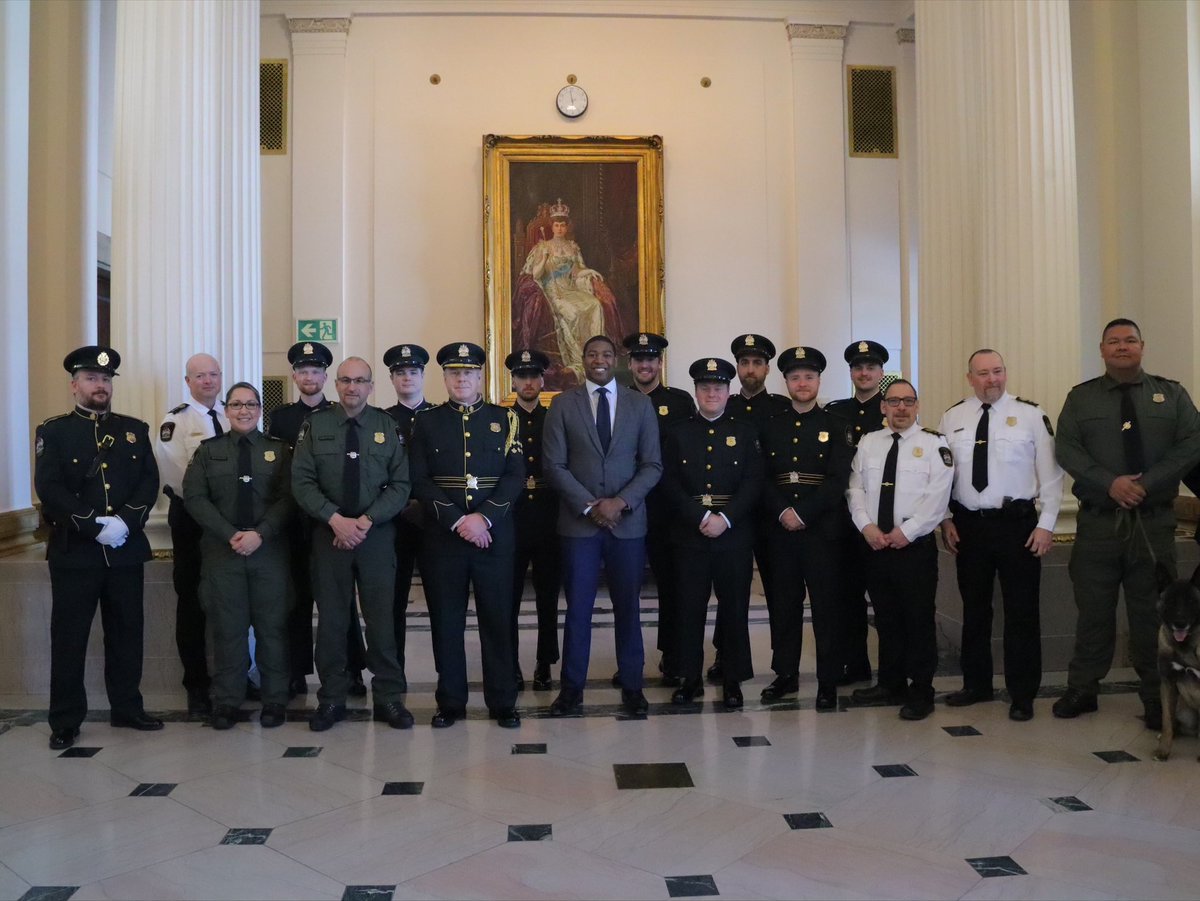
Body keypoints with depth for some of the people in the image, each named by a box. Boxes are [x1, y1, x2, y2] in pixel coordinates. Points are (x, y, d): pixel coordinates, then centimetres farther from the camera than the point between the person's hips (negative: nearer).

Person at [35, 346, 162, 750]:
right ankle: (65, 721, 13)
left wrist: (126, 521, -15)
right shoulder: (53, 431, 1)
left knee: (126, 633, 10)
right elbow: (49, 489, -10)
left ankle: (127, 708, 22)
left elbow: (150, 482, 1)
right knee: (69, 637, 3)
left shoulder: (135, 429, 10)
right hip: (73, 551, -3)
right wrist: (95, 526, -18)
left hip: (127, 550, 3)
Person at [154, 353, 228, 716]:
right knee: (192, 602, 3)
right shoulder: (176, 420, -6)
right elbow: (172, 471, -14)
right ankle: (197, 686, 14)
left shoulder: (230, 420, 10)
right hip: (191, 518, -4)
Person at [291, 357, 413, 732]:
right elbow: (302, 481, -3)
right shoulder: (315, 425, 3)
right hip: (328, 533, 0)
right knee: (331, 619, 7)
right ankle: (332, 699, 19)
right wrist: (336, 520, -15)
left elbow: (400, 485, -1)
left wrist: (365, 521, -13)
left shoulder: (388, 426, 3)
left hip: (377, 534, 0)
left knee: (381, 617, 3)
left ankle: (388, 697, 14)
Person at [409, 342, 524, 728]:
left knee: (498, 619, 5)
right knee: (446, 621, 6)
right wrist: (457, 521, -13)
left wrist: (484, 518, -14)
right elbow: (420, 481, -2)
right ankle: (450, 702, 18)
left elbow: (515, 476, -1)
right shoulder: (426, 422, 6)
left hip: (495, 536, 0)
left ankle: (502, 702, 16)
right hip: (442, 537, 0)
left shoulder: (505, 419, 7)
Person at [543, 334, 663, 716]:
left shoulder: (640, 404, 6)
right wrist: (590, 506, -10)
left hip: (628, 523, 1)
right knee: (577, 608, 3)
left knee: (628, 607, 7)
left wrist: (621, 502, -11)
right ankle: (572, 688, 14)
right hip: (578, 523, -1)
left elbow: (652, 465, 2)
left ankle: (631, 686, 19)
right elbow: (554, 465, -2)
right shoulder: (563, 404, 4)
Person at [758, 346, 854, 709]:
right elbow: (762, 478, 4)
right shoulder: (770, 426, 11)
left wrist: (802, 513, -14)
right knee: (784, 604, 8)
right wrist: (782, 512, -11)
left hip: (822, 529, -2)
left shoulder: (835, 427, 4)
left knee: (826, 605, 1)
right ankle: (785, 674, 20)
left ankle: (828, 682, 9)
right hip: (779, 528, 2)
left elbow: (838, 480, -6)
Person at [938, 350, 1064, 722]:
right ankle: (976, 684, 28)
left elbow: (1050, 472, -4)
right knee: (974, 608, 13)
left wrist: (1047, 524, -9)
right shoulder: (952, 418, 5)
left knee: (1021, 610, 3)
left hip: (1017, 523, -3)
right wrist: (946, 520, 2)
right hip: (968, 525, 3)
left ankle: (1022, 694, 16)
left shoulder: (1031, 414, -3)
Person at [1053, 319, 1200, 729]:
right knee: (1093, 609, 6)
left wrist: (1147, 484, -13)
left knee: (1152, 611, 6)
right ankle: (1082, 690, 17)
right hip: (1098, 521, 0)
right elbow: (1067, 448, -2)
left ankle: (1157, 699, 18)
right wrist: (1110, 483, -15)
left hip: (1154, 521, 0)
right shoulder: (1081, 397, 7)